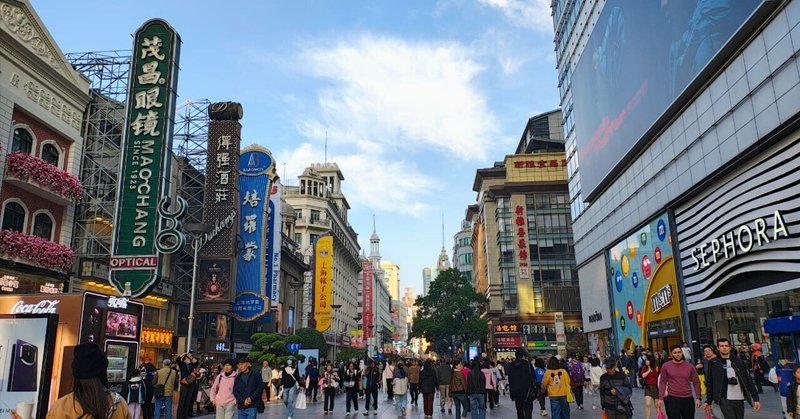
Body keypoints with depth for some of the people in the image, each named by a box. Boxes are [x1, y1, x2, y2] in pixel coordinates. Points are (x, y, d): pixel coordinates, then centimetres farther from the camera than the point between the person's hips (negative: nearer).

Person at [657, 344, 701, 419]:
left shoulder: (690, 366, 4)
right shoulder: (666, 366, 0)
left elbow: (696, 382, 7)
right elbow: (663, 382, 2)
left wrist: (698, 398, -1)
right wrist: (660, 398, -4)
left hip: (688, 399, 2)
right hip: (672, 399, -2)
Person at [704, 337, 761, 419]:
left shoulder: (739, 361, 5)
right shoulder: (713, 363, 1)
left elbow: (748, 380, 6)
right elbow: (709, 383, 5)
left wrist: (755, 398, 1)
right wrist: (708, 401, 5)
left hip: (739, 399, 3)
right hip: (725, 400, -3)